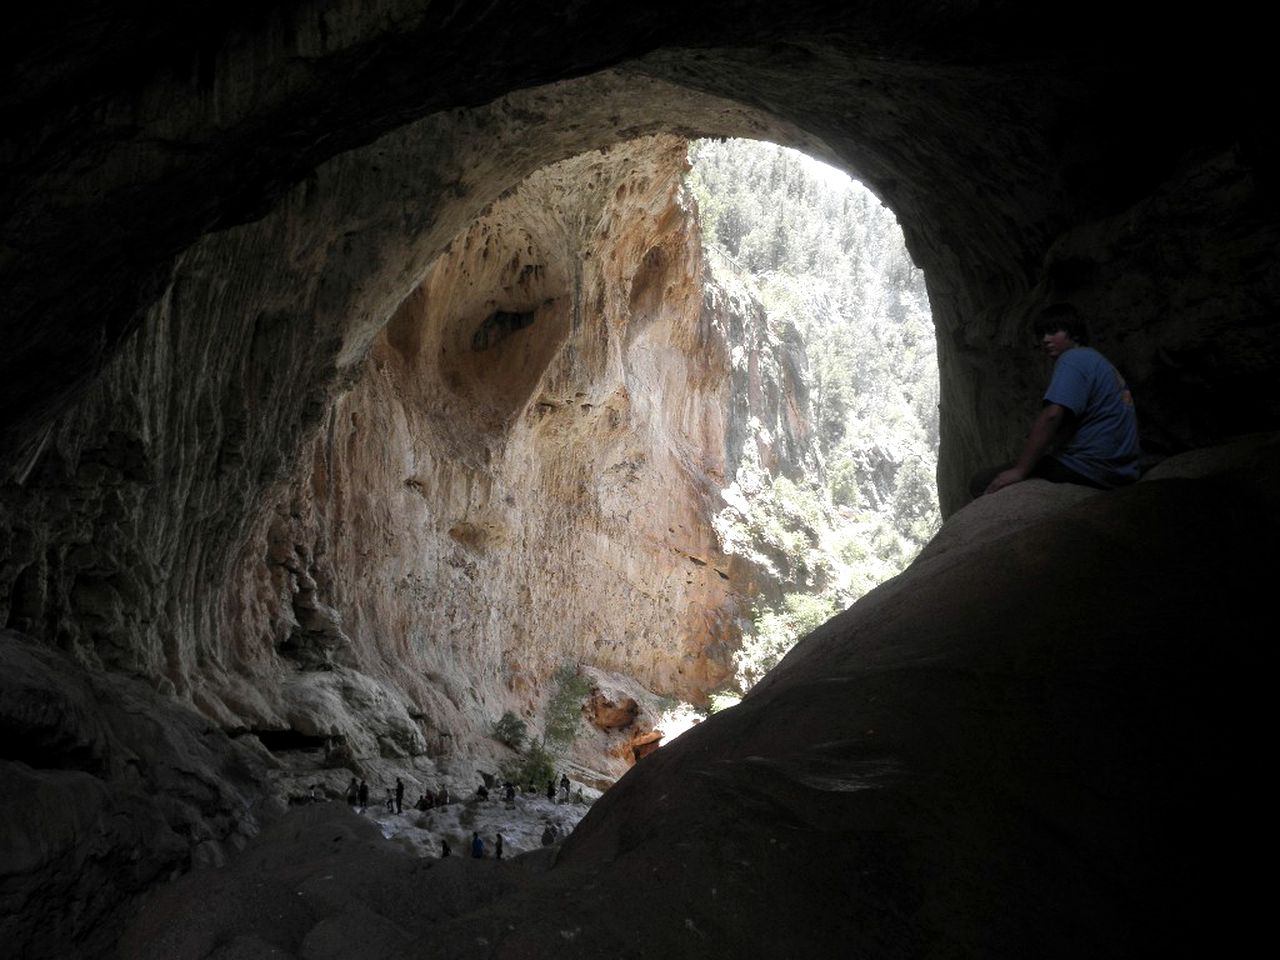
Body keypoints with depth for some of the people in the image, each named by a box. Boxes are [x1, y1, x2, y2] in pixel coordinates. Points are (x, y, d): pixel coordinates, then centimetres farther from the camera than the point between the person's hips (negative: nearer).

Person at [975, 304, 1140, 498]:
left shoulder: (1074, 359, -8)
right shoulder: (1098, 360, 23)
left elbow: (1051, 416, -23)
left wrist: (1020, 470, -24)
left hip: (1089, 469, -11)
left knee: (983, 483, -15)